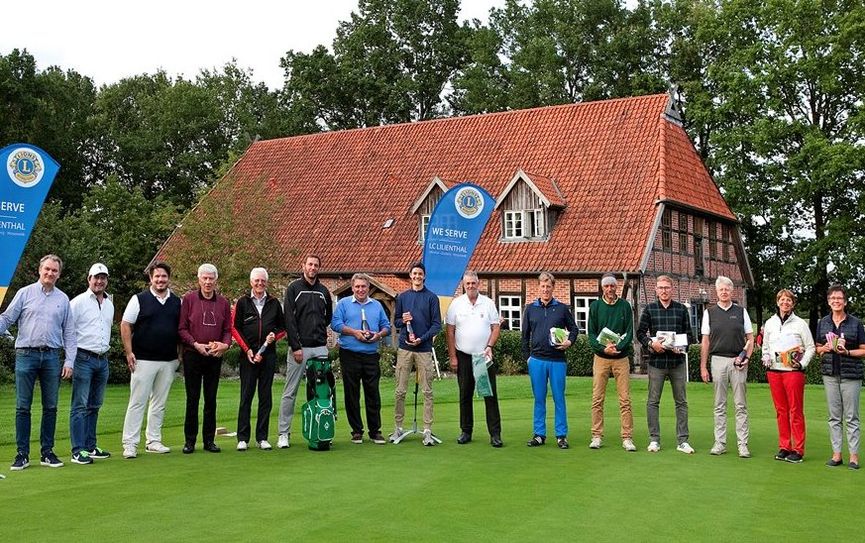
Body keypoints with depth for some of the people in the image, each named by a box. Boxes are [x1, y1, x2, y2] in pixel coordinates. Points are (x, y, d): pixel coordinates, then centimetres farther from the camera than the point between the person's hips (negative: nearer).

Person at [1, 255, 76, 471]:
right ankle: (22, 454, 6)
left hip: (51, 357, 2)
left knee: (50, 407, 6)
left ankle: (47, 452, 14)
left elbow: (69, 333, 10)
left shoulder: (63, 299, 11)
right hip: (26, 355, -2)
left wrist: (69, 361, 3)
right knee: (22, 407, 0)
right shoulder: (25, 293, 5)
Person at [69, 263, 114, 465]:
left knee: (94, 406, 11)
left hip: (103, 359, 7)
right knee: (80, 406, -7)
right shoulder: (78, 302, -5)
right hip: (83, 358, -7)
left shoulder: (109, 304, 15)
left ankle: (90, 446, 18)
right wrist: (71, 355, -9)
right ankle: (78, 451, -6)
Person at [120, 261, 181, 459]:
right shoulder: (139, 299, -1)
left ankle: (153, 441, 19)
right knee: (137, 402, -4)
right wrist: (129, 352, -8)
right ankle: (130, 444, 1)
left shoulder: (176, 301, 10)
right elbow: (125, 326, -1)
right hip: (143, 360, -4)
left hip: (169, 361, 4)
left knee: (159, 403, 10)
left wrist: (180, 353, 10)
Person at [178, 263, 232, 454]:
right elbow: (181, 328, -2)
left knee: (211, 399, 7)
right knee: (192, 398, 3)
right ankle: (190, 440, 10)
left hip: (215, 357, 3)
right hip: (193, 355, -2)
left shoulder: (223, 302, 8)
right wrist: (196, 345, -14)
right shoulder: (189, 299, 0)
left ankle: (209, 439, 14)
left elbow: (228, 329, 10)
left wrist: (225, 344, -10)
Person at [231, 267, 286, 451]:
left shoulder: (274, 303, 11)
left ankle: (262, 437, 10)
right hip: (248, 355, -2)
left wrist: (275, 336, -5)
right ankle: (243, 438, 4)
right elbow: (235, 328, 2)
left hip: (268, 355, 2)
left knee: (266, 397, 4)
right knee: (246, 397, -1)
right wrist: (247, 349, -7)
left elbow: (283, 327, 17)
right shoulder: (242, 302, 5)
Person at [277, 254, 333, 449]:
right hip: (299, 347, -4)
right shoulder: (294, 288, 0)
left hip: (320, 347, 4)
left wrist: (318, 329, 12)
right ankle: (284, 433, 4)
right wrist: (296, 346, -13)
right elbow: (289, 319, -7)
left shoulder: (324, 291, 14)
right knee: (290, 392, -1)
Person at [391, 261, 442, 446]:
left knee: (427, 391, -2)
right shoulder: (402, 297, 12)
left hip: (424, 349, -2)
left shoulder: (431, 297, 5)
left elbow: (437, 325, 1)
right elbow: (396, 322, 16)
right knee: (400, 391, 2)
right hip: (404, 348, 2)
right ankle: (398, 427, 11)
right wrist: (403, 320, -6)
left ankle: (427, 430, 1)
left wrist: (422, 339, -12)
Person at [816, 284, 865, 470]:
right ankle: (836, 454, 12)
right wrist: (826, 348, -5)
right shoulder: (822, 323, 9)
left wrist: (847, 352, -15)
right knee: (834, 416, 6)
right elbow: (818, 348, 16)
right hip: (830, 373, 3)